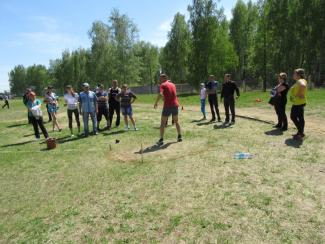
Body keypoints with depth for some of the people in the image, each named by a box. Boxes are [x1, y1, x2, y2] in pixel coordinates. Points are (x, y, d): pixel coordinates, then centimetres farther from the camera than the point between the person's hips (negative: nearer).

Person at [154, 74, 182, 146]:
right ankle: (180, 137, 25)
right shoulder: (172, 84, 16)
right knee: (176, 121, 22)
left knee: (162, 123, 2)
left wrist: (156, 103, -12)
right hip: (175, 105, 6)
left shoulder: (163, 85, -4)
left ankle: (161, 140, -2)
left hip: (167, 106, -6)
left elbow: (160, 94, -19)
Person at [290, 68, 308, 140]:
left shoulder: (301, 81, -16)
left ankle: (301, 134, 8)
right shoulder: (298, 82, 13)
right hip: (295, 103, 10)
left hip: (299, 103, -10)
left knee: (300, 118, -2)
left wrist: (300, 94, -28)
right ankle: (300, 131, 26)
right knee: (293, 117, 16)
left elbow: (303, 86, -39)